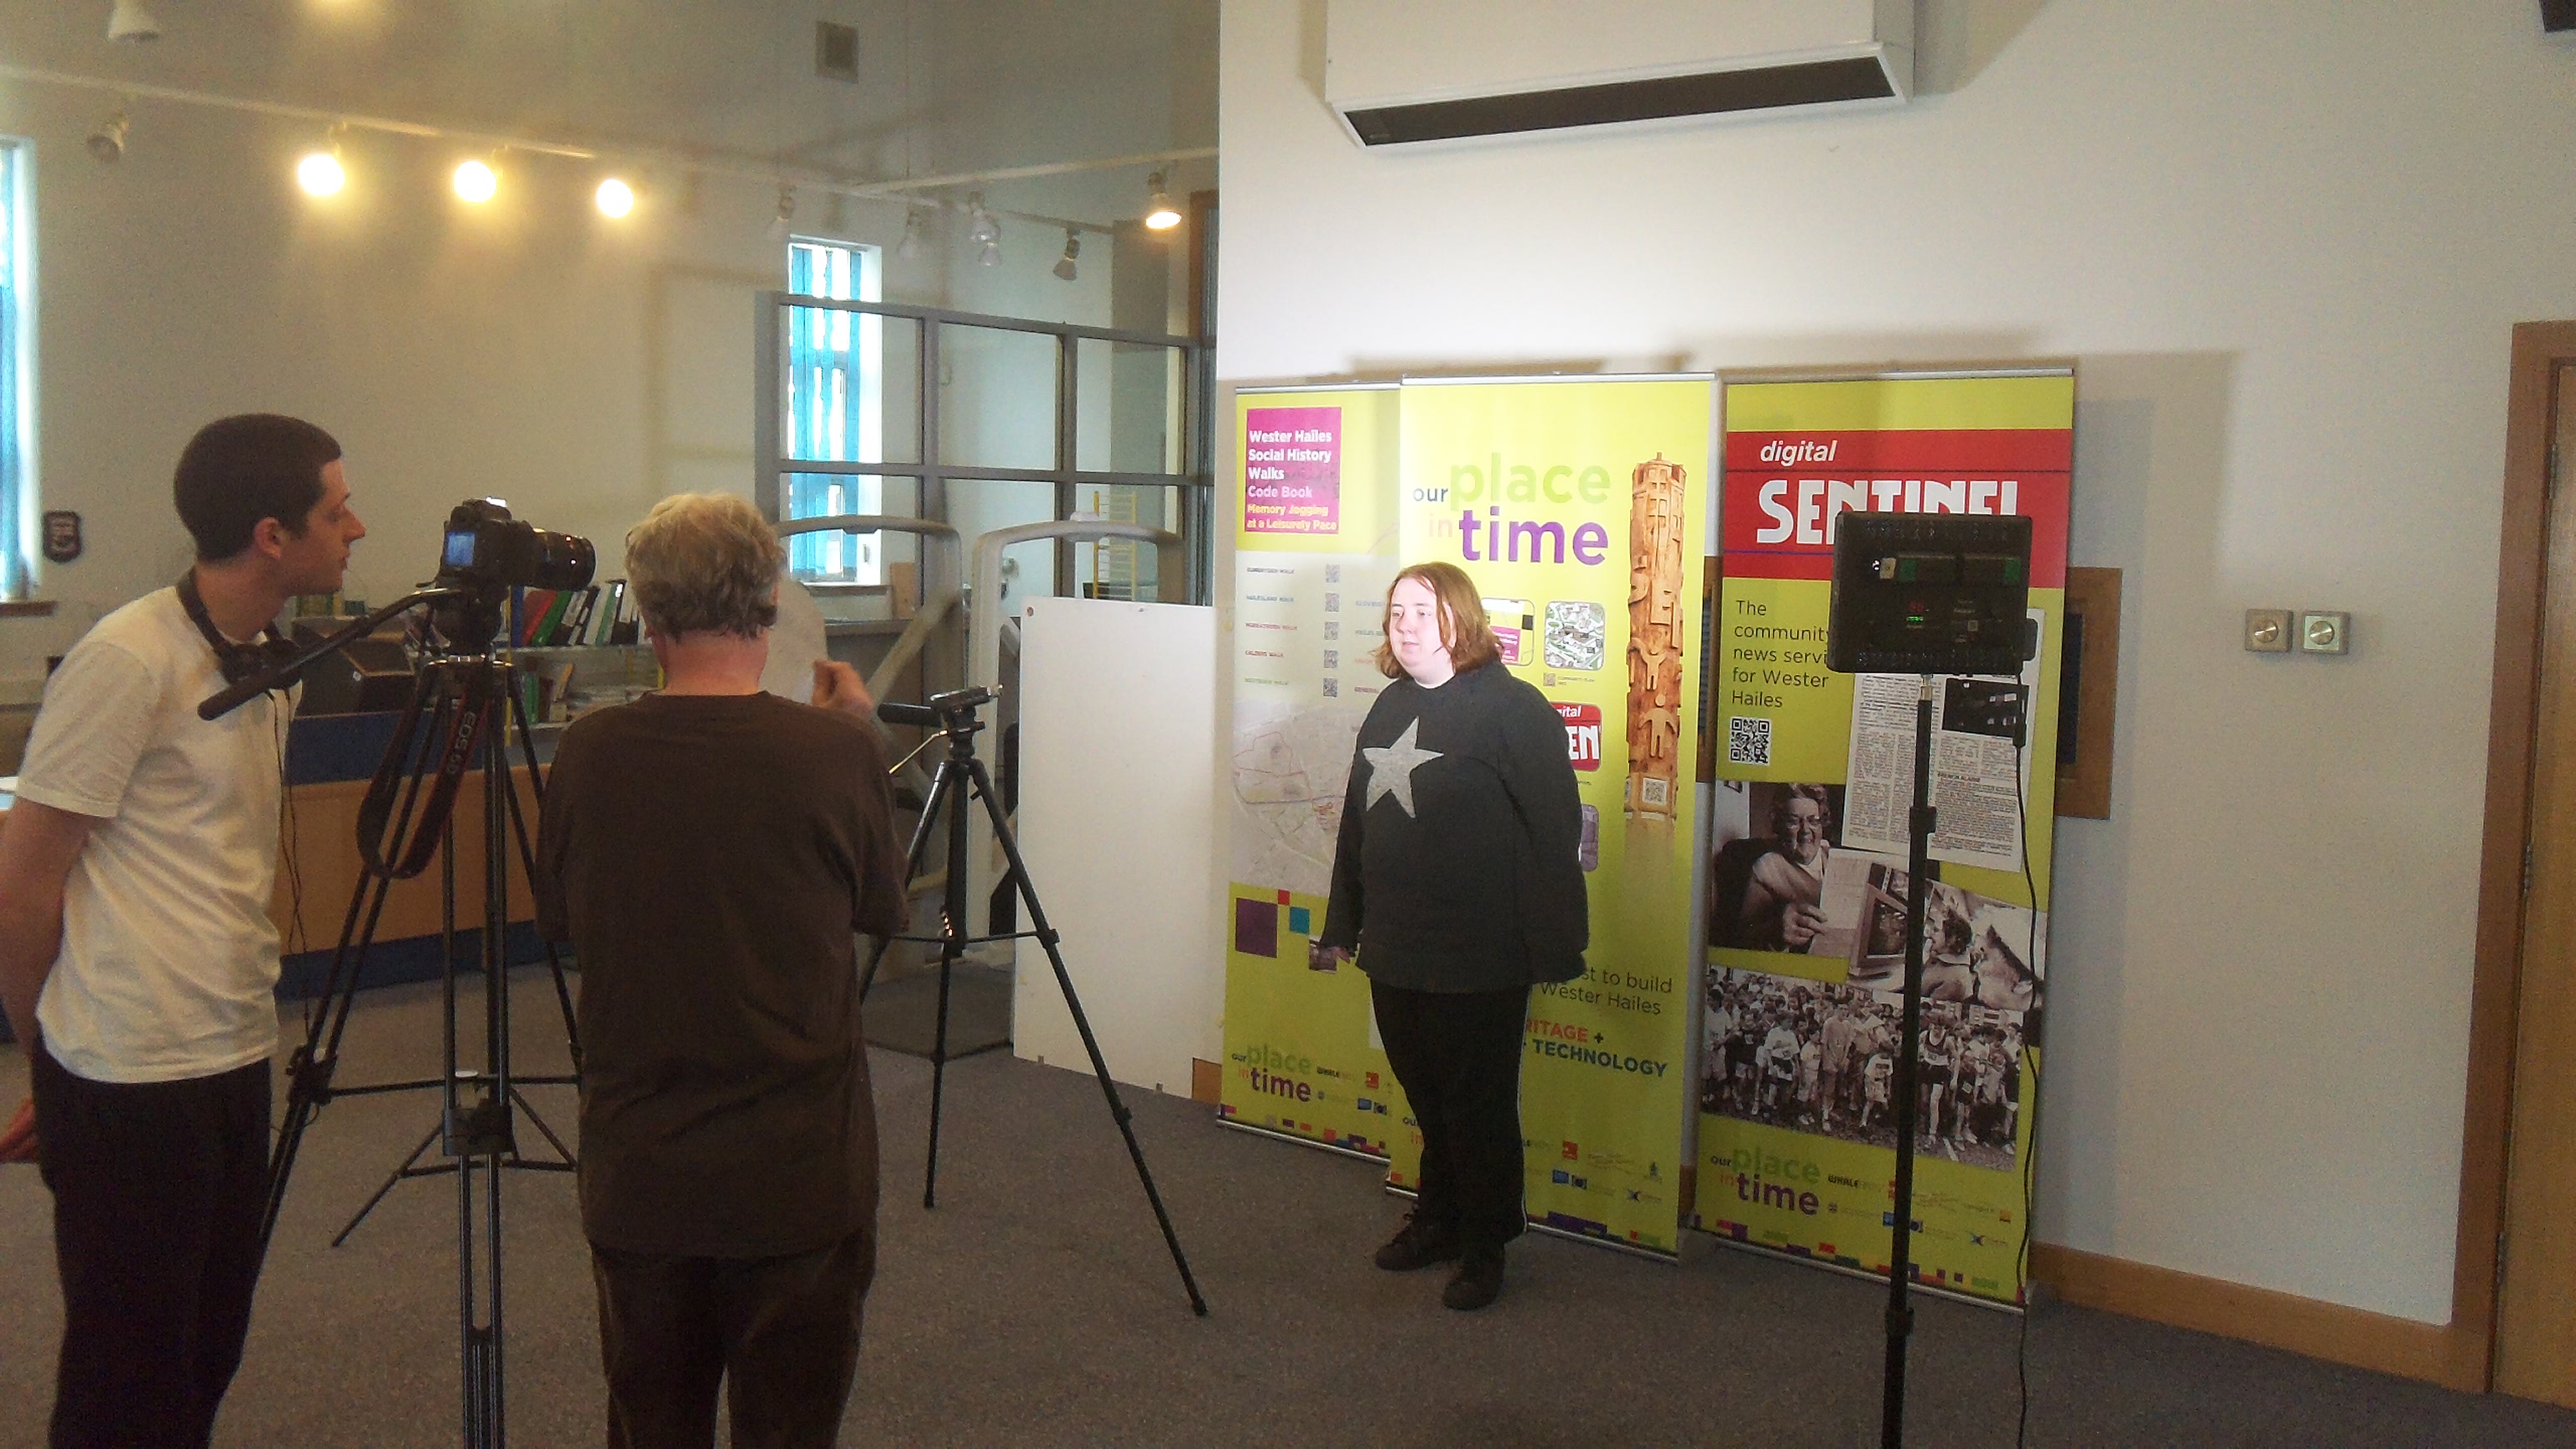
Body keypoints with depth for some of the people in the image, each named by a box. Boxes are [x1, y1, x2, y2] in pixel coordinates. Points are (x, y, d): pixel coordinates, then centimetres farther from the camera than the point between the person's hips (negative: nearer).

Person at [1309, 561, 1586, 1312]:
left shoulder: (1511, 707, -12)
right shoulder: (1390, 706, 12)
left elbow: (1556, 828, -15)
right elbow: (1358, 823, 19)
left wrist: (1556, 945, -18)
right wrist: (1342, 925, 21)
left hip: (1479, 962, -7)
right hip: (1395, 955, 7)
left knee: (1479, 1109, 5)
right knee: (1428, 1101, 18)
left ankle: (1485, 1248, 21)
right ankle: (1438, 1221, 35)